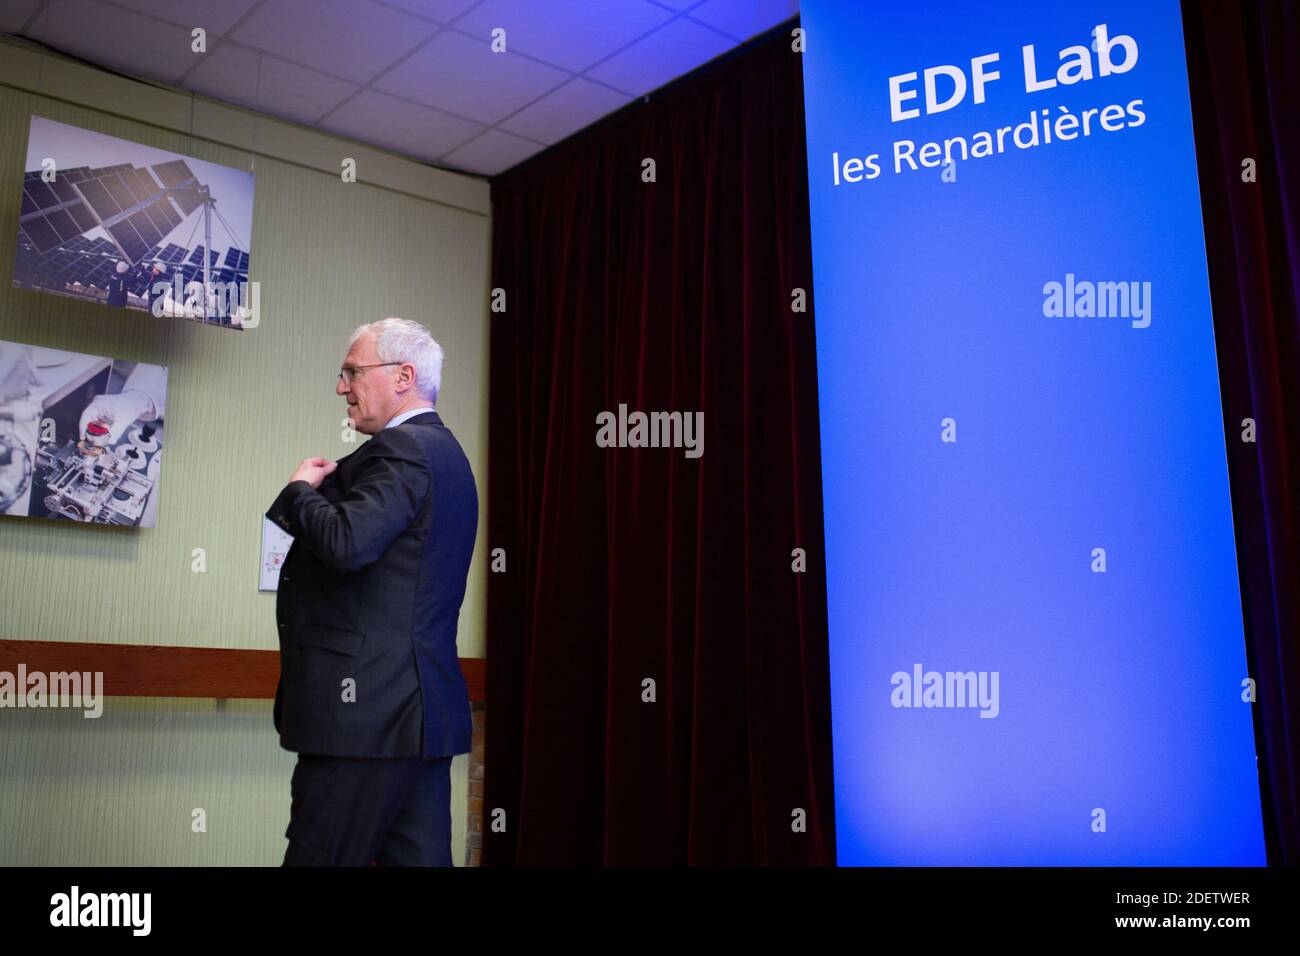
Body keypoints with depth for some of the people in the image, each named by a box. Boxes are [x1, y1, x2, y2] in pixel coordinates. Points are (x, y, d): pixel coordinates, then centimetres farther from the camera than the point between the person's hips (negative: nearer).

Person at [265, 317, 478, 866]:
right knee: (419, 855, 11)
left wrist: (302, 488, -7)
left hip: (368, 705, -10)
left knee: (318, 855, -1)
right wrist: (326, 489, 9)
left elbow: (347, 544, -25)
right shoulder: (443, 450, 19)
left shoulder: (401, 448, -12)